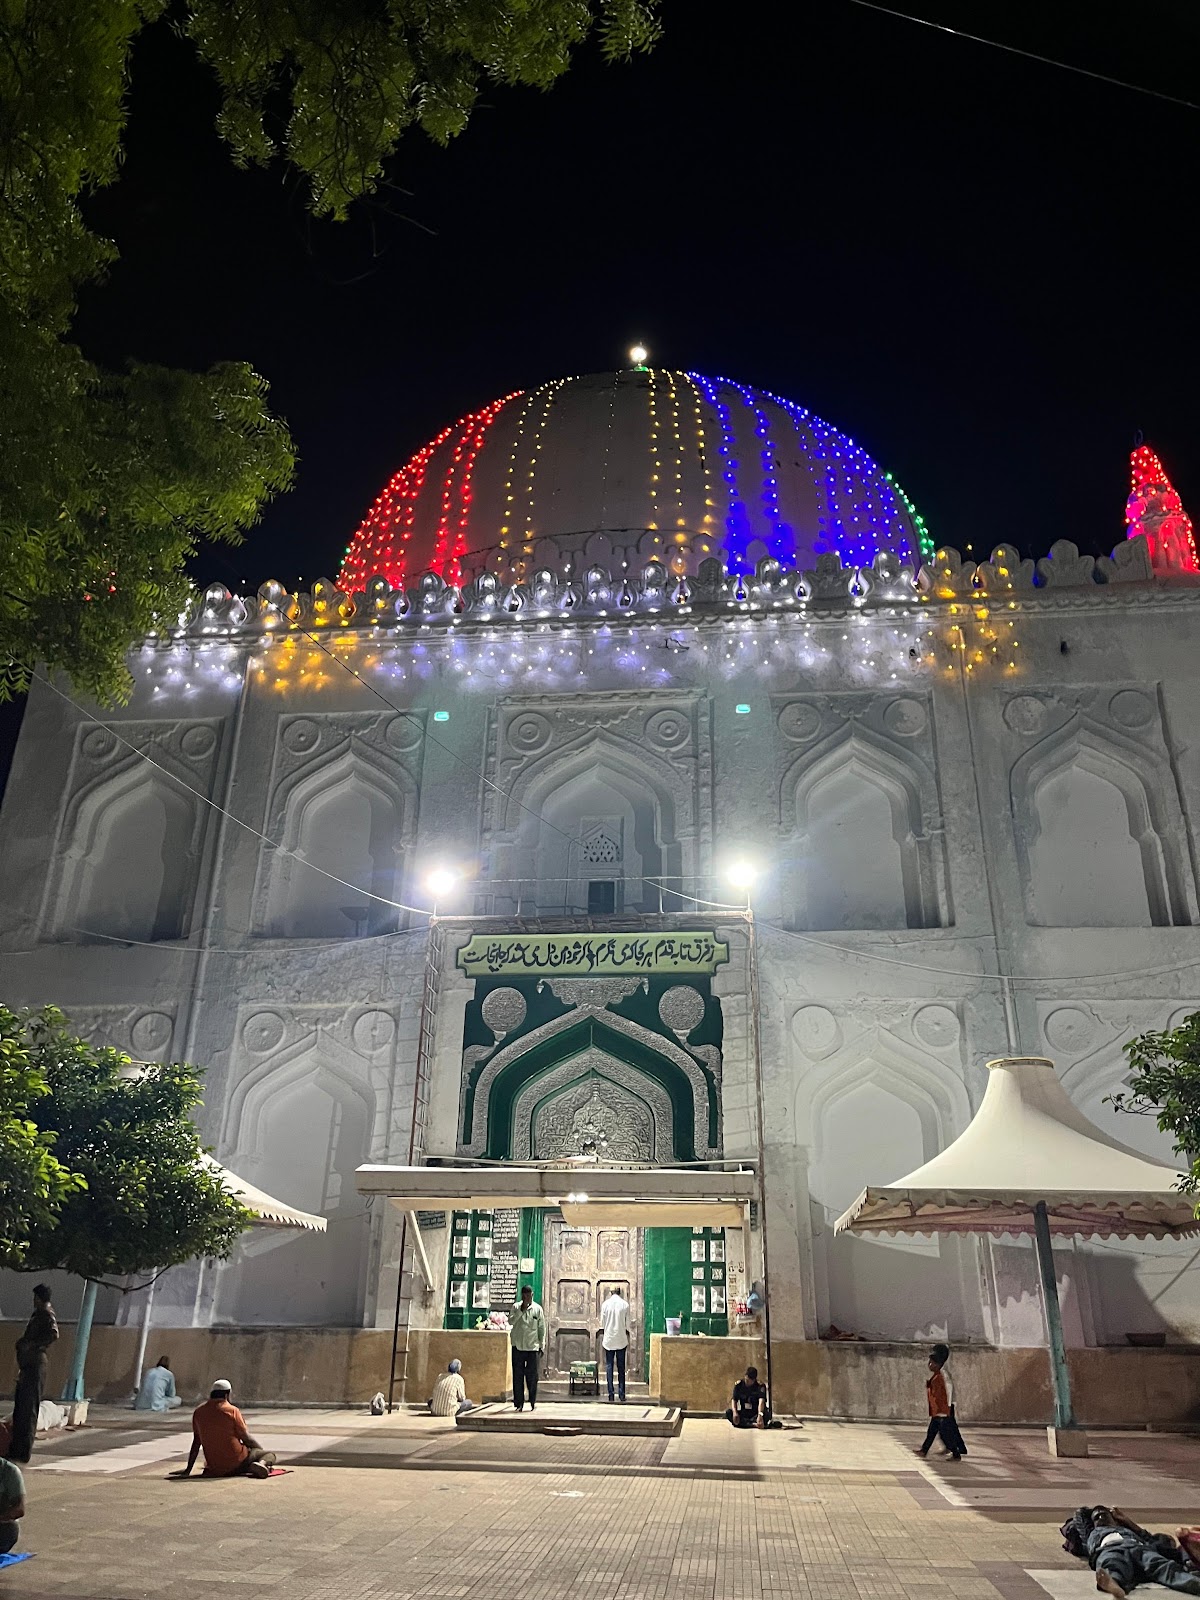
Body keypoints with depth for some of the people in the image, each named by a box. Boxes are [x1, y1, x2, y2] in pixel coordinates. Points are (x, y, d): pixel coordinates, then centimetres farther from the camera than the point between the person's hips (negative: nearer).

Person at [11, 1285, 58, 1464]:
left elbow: (53, 1334, -29)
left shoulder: (46, 1315, -11)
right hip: (28, 1366, 10)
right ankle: (17, 1450, 21)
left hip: (34, 1366, -10)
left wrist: (31, 1344, -24)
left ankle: (23, 1452, -3)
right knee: (20, 1409, 14)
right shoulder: (38, 1314, 18)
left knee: (27, 1410, -6)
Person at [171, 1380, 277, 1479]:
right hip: (235, 1464, -7)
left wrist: (188, 1470, 13)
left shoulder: (198, 1412, 1)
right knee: (270, 1454, 5)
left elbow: (196, 1443, 4)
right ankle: (262, 1463, -22)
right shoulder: (232, 1410, -11)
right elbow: (245, 1438, -7)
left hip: (214, 1469, 7)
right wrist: (261, 1449, 10)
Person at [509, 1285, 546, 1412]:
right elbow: (511, 1321, -12)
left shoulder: (538, 1309, 2)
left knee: (532, 1376, 2)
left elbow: (542, 1328, 5)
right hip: (517, 1346, 1)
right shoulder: (516, 1307, 2)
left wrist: (542, 1346, 3)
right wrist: (521, 1310, -19)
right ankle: (519, 1403, 12)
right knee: (517, 1376, 3)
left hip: (532, 1347, -1)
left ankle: (533, 1402, 16)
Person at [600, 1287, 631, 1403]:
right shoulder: (625, 1304, -2)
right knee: (621, 1368, 8)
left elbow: (602, 1323, 1)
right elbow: (627, 1325, 2)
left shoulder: (605, 1304, -2)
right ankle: (622, 1395, 7)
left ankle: (611, 1395, 2)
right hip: (621, 1341, 0)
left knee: (609, 1367, 5)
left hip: (609, 1340, 0)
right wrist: (628, 1343, 12)